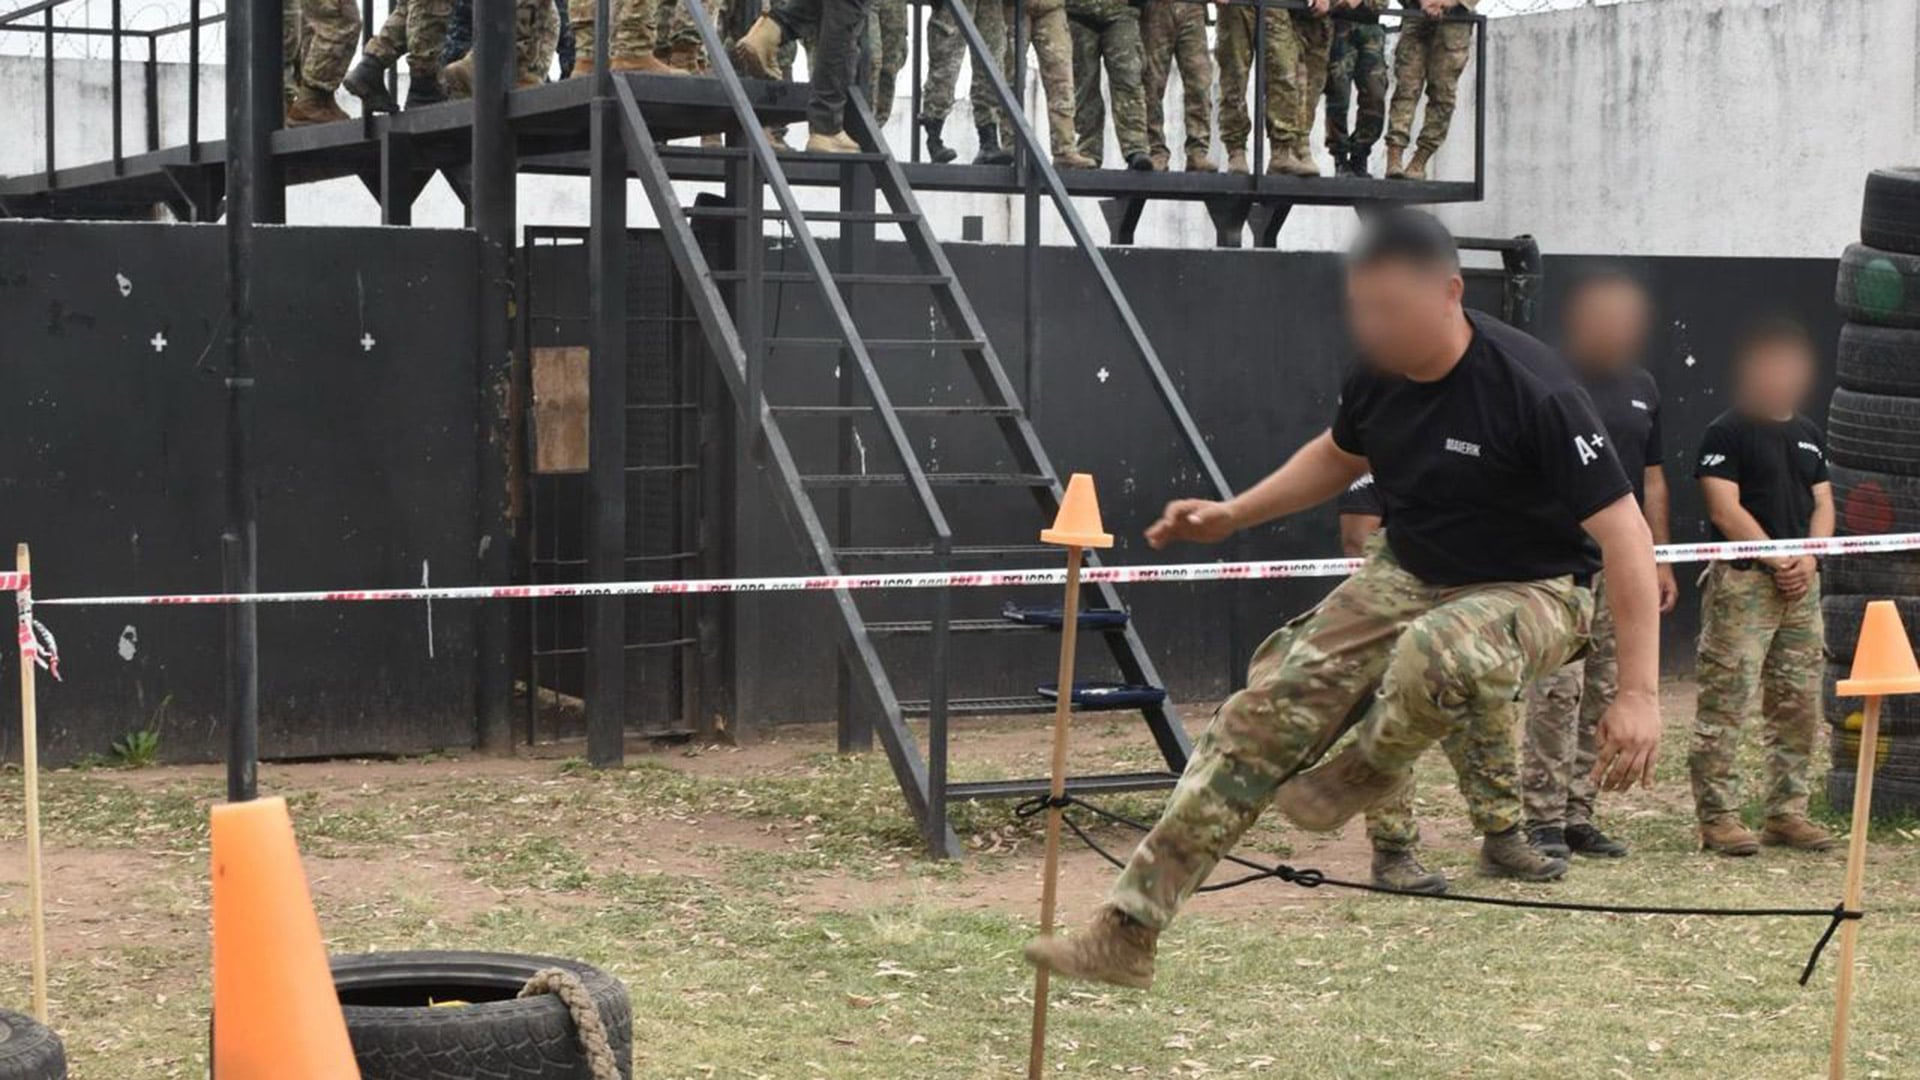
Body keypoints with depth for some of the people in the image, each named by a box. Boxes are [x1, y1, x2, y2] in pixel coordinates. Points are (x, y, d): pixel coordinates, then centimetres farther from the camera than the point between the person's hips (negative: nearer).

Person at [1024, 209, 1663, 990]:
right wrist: (1233, 515, 12)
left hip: (1532, 590, -7)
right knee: (1265, 713, -3)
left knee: (1439, 652, -42)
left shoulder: (1531, 391, -28)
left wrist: (1638, 693, -32)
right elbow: (1340, 456, 19)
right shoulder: (1377, 376, -7)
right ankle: (1127, 933, 2)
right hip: (1405, 573, 7)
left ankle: (1372, 768, -4)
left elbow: (1623, 531, -27)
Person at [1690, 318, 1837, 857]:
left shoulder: (1806, 432, 18)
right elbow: (1724, 510, -12)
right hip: (1742, 582, -7)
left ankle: (1786, 812, 17)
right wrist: (1776, 558, -15)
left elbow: (1823, 503, 15)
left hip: (1801, 583, 7)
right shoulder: (1726, 432, -5)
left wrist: (1809, 558, -3)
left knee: (1799, 705, 9)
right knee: (1726, 702, -9)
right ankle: (1717, 817, -5)